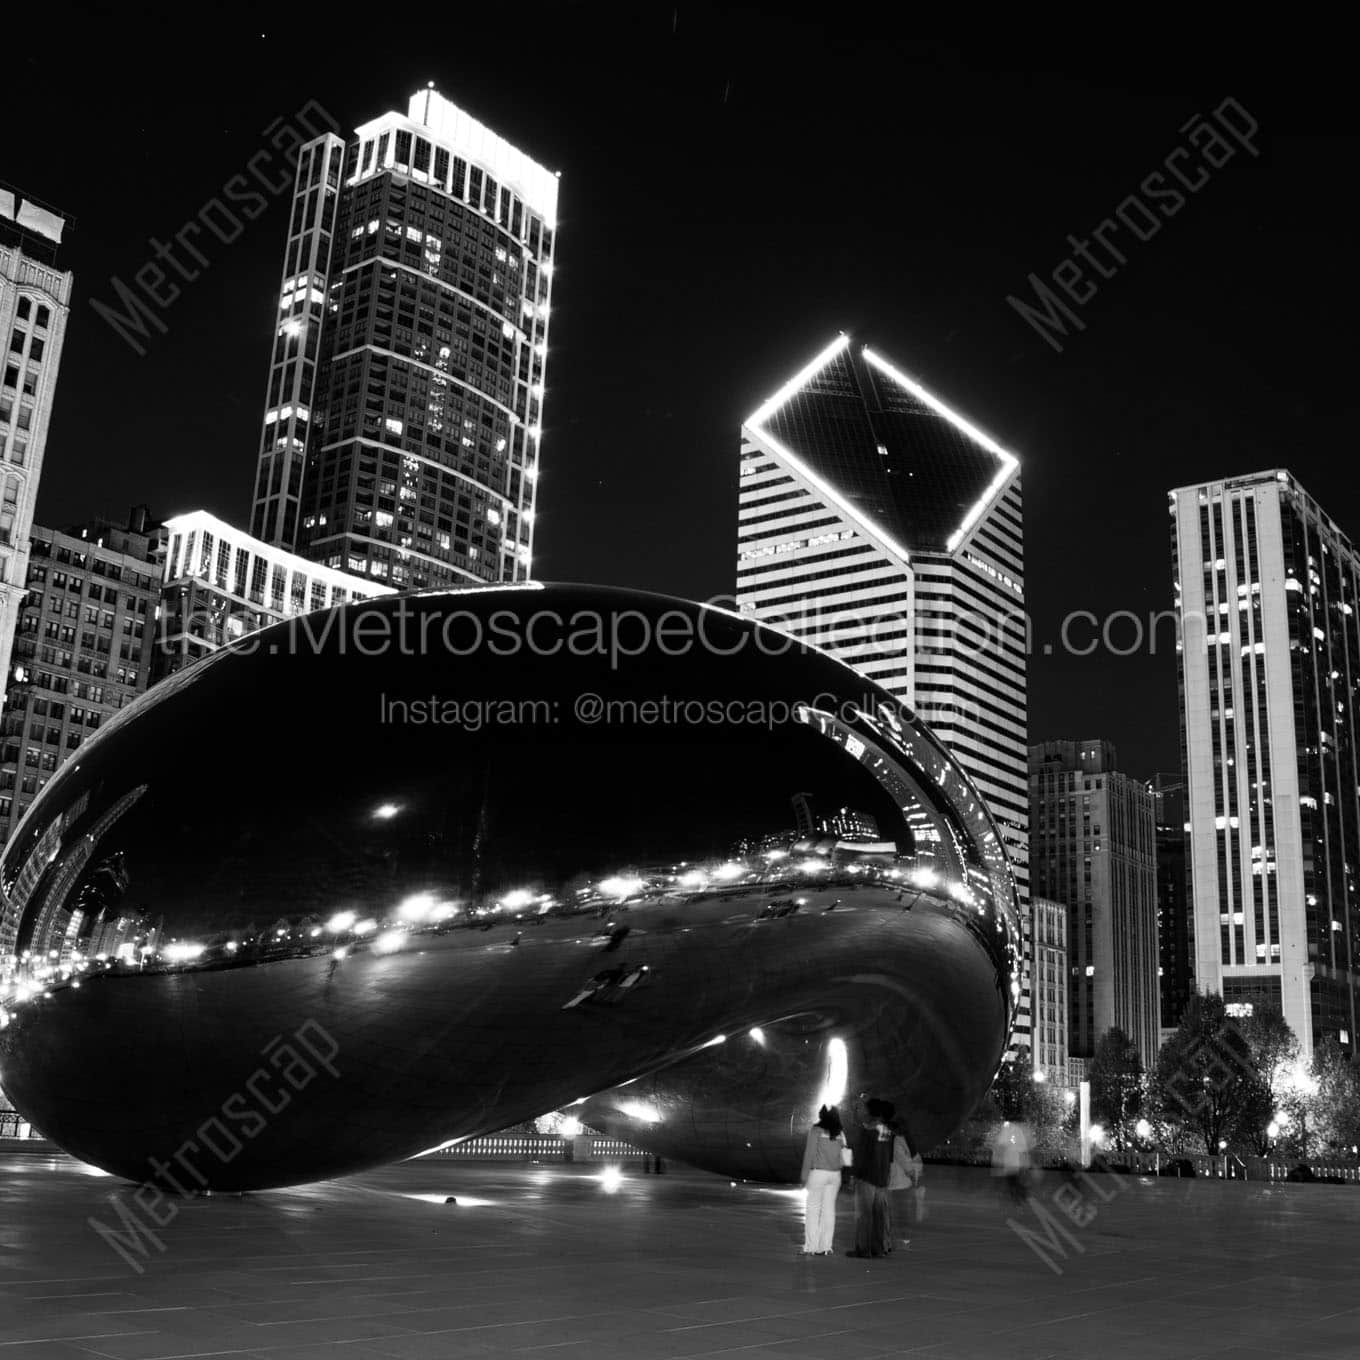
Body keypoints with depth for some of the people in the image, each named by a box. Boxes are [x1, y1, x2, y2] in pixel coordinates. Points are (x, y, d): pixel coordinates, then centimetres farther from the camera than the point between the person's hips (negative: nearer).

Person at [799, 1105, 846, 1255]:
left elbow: (809, 1153, -8)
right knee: (829, 1209, 8)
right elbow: (843, 1154, 4)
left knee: (813, 1209, 1)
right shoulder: (840, 1133, 4)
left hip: (818, 1173, -4)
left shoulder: (816, 1130, -7)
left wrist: (804, 1175, -3)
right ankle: (825, 1247, 9)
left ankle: (811, 1247, -2)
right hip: (835, 1174, 4)